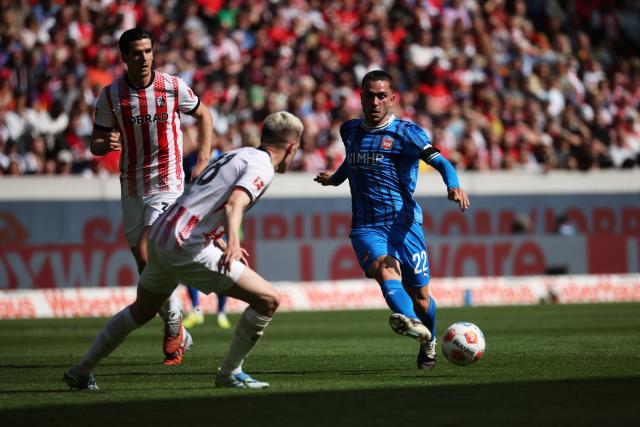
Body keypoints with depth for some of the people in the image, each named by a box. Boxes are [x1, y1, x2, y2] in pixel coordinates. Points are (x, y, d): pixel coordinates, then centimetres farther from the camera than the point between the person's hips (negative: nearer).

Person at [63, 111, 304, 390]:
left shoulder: (237, 155, 21)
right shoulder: (262, 167, -7)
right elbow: (234, 205, -26)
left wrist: (223, 245, 39)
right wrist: (232, 243, -43)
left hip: (160, 233, 10)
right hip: (187, 248, -10)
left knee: (141, 311, 30)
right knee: (268, 300, -6)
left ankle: (81, 372, 37)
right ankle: (229, 373, 4)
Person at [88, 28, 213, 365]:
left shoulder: (173, 87, -7)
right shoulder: (110, 96, -3)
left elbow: (204, 116, 10)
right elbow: (95, 144, 2)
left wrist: (203, 162, 2)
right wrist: (106, 144, -22)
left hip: (167, 185, -4)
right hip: (131, 189, 4)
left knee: (147, 256, -20)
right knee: (145, 269, 7)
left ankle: (173, 325, -3)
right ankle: (177, 332, 24)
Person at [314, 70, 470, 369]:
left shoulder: (405, 132, -1)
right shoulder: (349, 130, 14)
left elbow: (439, 161, -14)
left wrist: (454, 186, -34)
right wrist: (335, 178, 55)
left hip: (403, 223, -2)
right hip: (365, 227, 2)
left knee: (419, 296, 3)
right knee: (385, 269, -30)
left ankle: (428, 345, 33)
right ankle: (408, 321, -57)